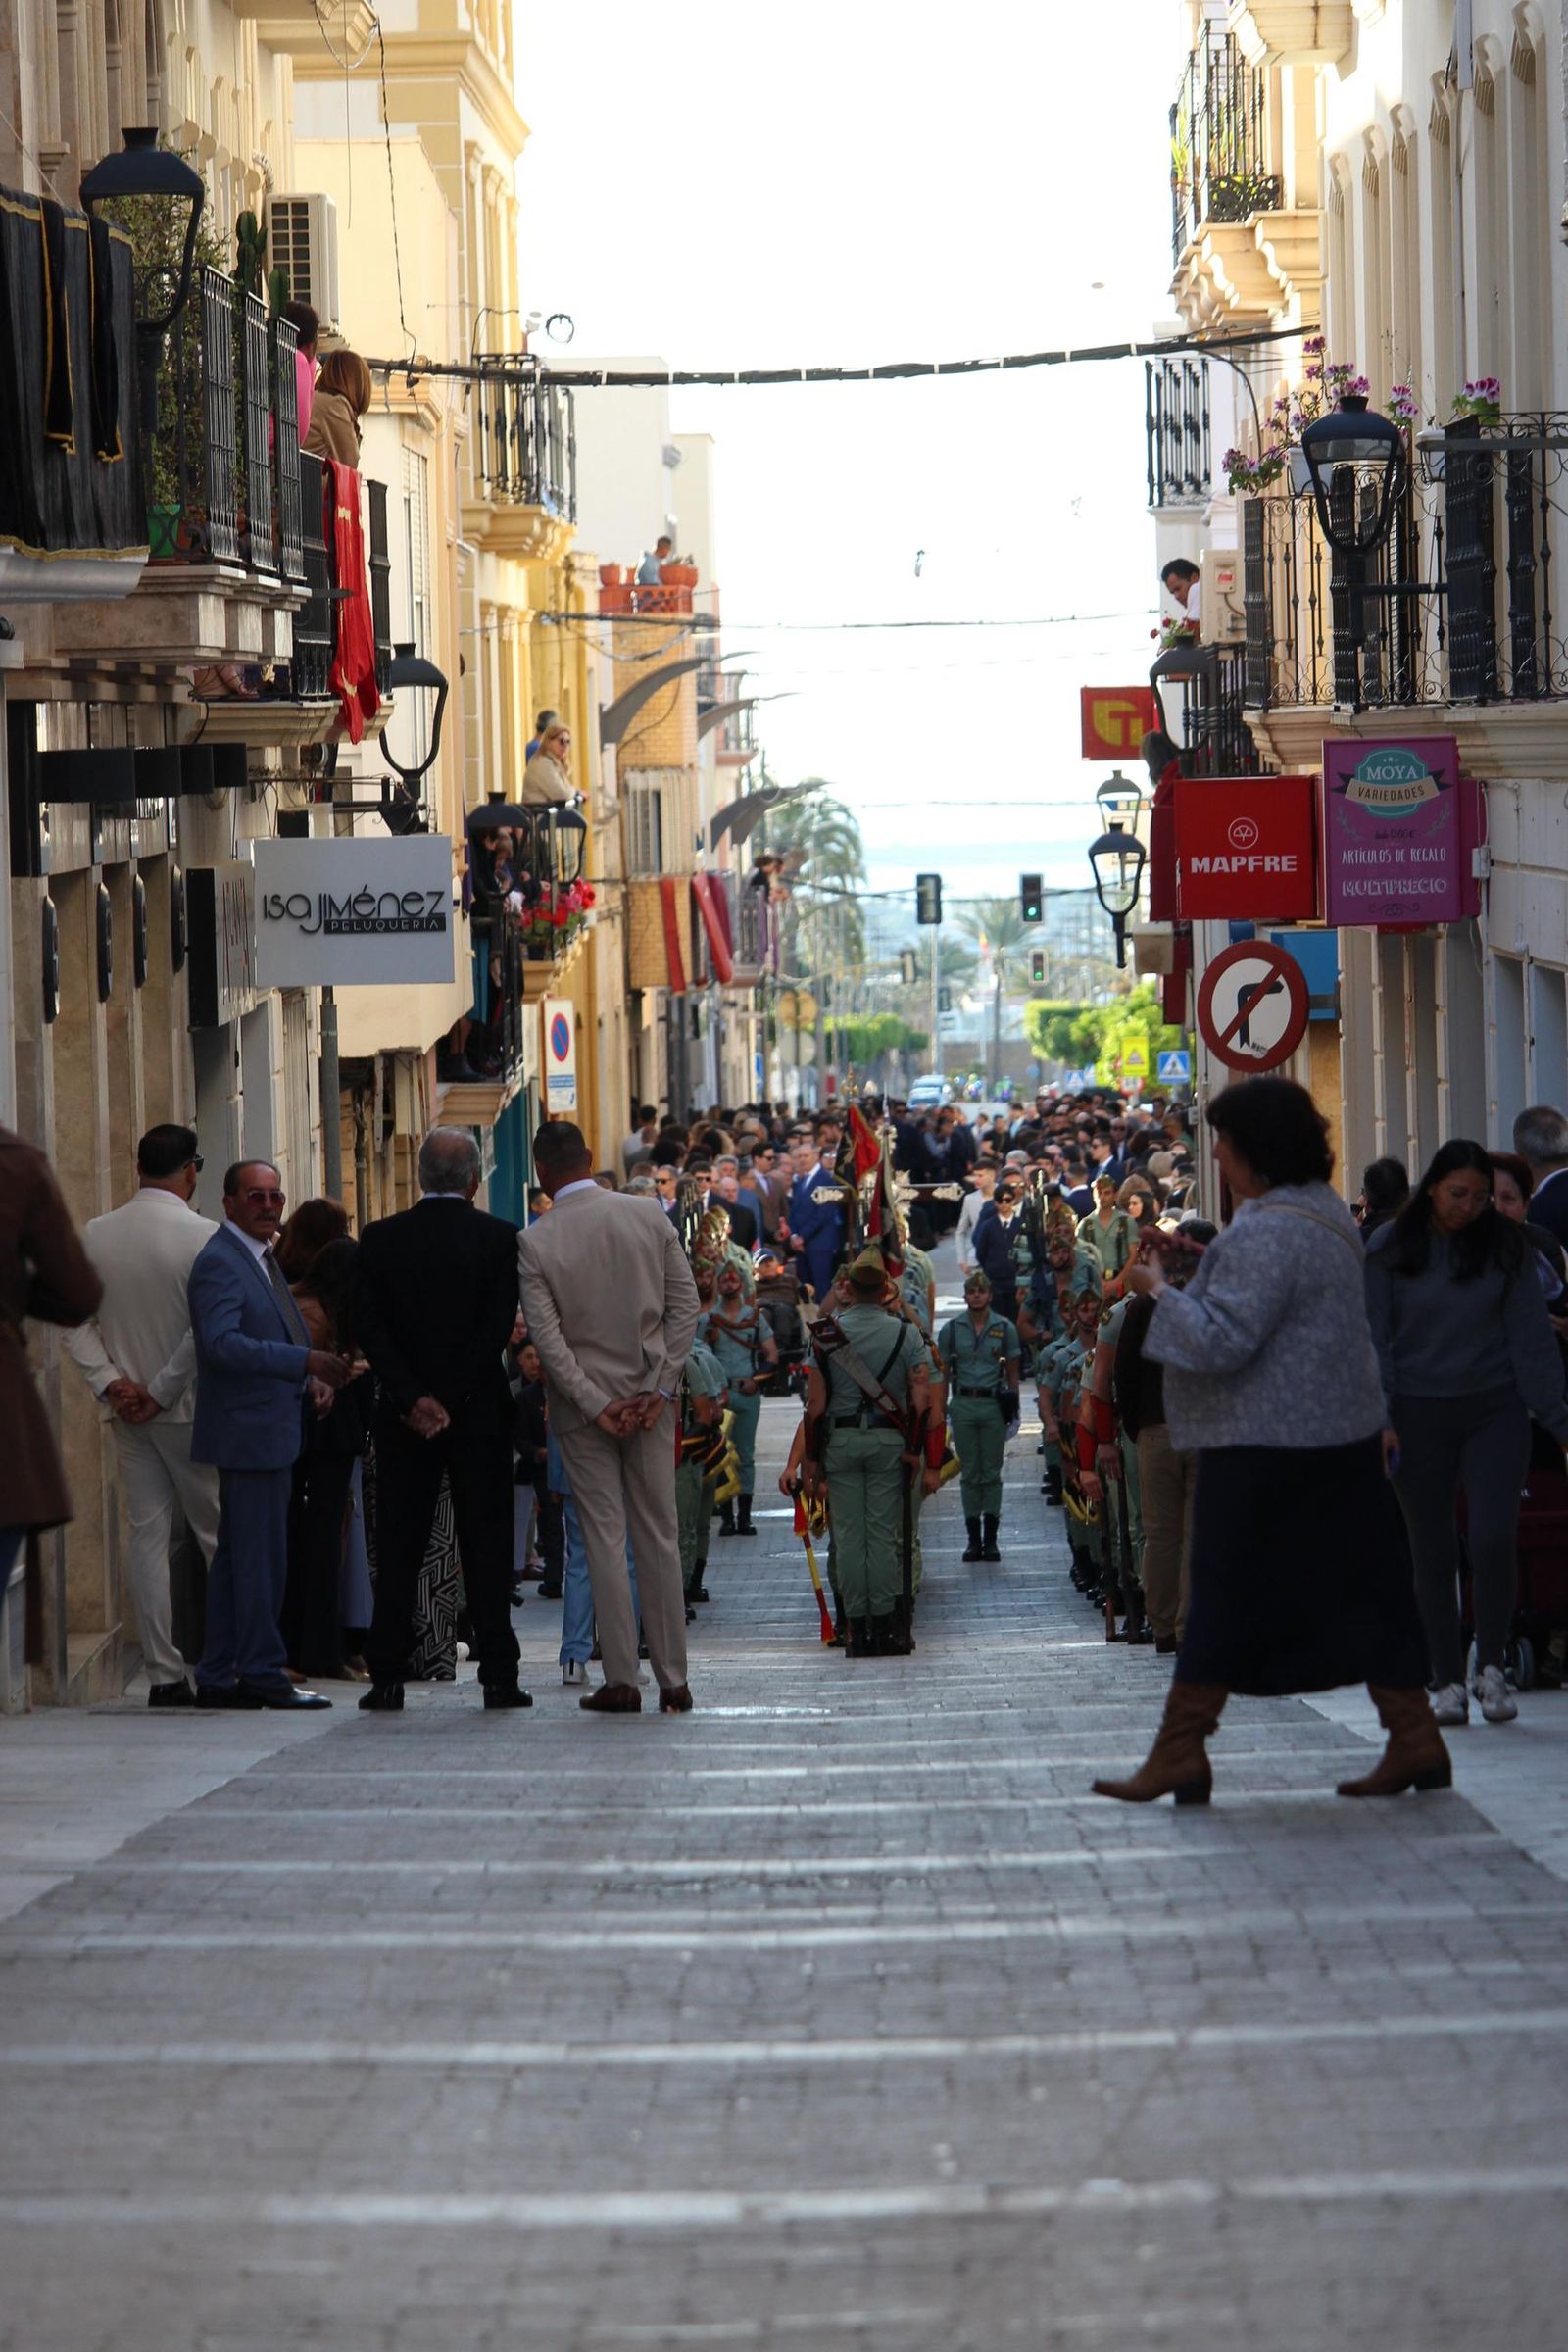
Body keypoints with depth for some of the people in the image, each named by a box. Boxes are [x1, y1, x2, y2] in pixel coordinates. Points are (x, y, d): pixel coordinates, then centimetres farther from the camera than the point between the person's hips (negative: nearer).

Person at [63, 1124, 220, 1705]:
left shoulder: (96, 1236, 2)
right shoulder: (203, 1237, -13)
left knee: (147, 1538, 5)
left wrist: (110, 1382, -3)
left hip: (129, 1415, 4)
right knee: (219, 1536, 6)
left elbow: (77, 1323, 0)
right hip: (192, 1412, -4)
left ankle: (164, 1674, 3)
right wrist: (162, 1391, -10)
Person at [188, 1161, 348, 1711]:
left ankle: (218, 1677, 15)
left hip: (270, 1429, 10)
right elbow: (222, 1342, -25)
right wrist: (305, 1362, -29)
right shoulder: (219, 1263, -13)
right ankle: (263, 1672, -3)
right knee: (261, 1557, -7)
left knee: (237, 1557, 11)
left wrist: (310, 1377, 7)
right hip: (250, 1432, -10)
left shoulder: (261, 1258, 19)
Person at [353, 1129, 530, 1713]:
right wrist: (450, 1398, -11)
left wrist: (414, 1397, -9)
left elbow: (369, 1328, -6)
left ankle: (387, 1677, 2)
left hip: (402, 1414, 1)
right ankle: (498, 1676, 1)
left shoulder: (380, 1239, 0)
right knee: (485, 1541, 4)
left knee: (398, 1545, 5)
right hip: (480, 1409, -1)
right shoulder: (500, 1238, -4)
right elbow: (498, 1327, -10)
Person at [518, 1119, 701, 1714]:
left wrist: (595, 1405, -10)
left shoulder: (535, 1243, -9)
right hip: (649, 1397, 2)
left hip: (581, 1403, -2)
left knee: (605, 1539, 1)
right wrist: (659, 1387, -3)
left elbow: (547, 1337, -13)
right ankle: (673, 1681, 7)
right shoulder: (649, 1216, -1)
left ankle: (621, 1681, -1)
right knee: (659, 1537, 7)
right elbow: (685, 1307, -2)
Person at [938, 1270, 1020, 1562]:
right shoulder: (952, 1329, 5)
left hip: (994, 1405, -1)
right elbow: (943, 1373, 8)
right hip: (963, 1404, 1)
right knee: (970, 1474, 4)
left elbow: (1012, 1373, 8)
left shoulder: (1005, 1329, 4)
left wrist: (1012, 1406, 1)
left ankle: (990, 1539, 6)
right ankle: (974, 1539, 8)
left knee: (991, 1473, 1)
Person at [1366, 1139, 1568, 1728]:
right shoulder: (1389, 1250, 0)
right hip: (1419, 1415, 0)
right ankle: (1448, 1680, 12)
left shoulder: (1506, 1248, 2)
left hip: (1494, 1411, 0)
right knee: (1433, 1551, 4)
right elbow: (1374, 1340, 2)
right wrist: (1379, 1418, -8)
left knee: (1493, 1539, -14)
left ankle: (1491, 1666, 3)